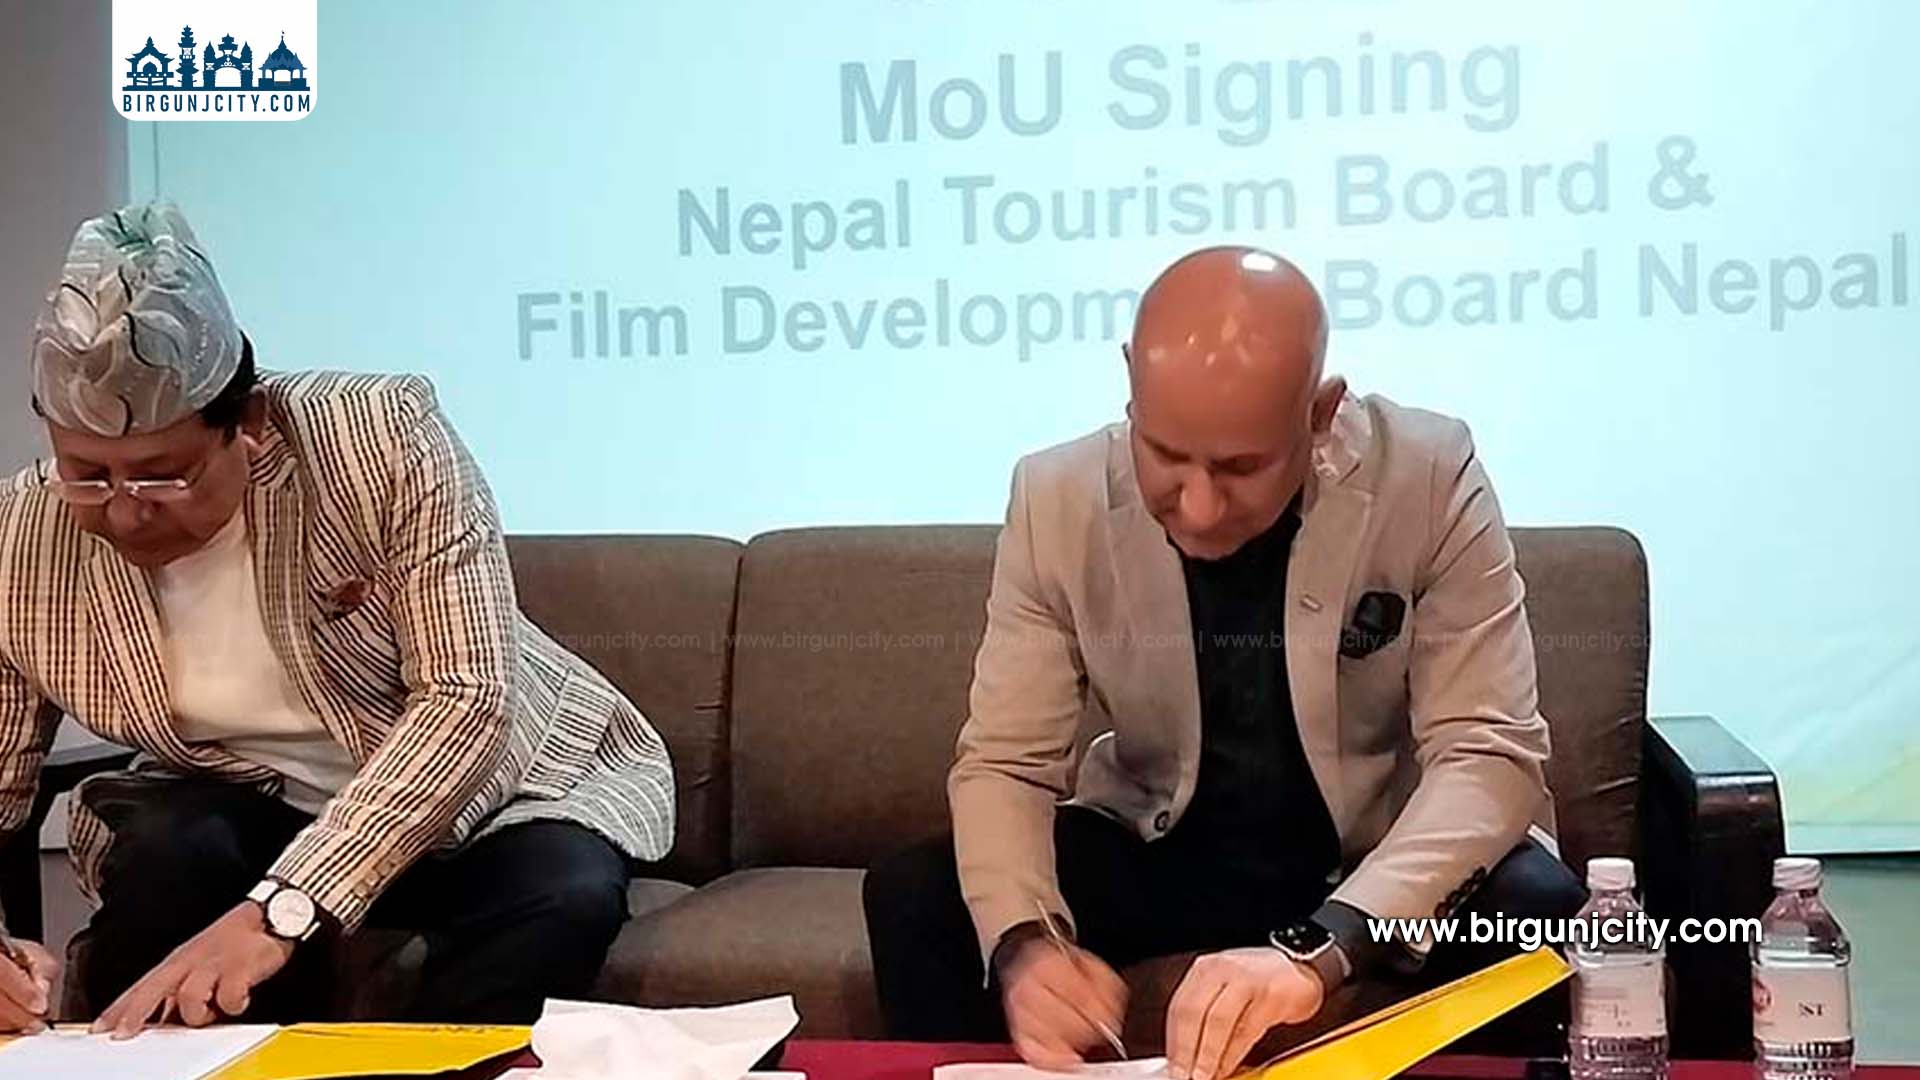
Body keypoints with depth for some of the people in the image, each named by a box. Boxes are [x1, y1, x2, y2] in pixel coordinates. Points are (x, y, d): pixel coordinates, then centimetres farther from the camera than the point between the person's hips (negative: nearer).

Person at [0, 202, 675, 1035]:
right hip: (251, 808, 3)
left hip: (500, 781, -2)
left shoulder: (388, 437, -26)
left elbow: (467, 703, -31)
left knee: (564, 898, -33)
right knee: (161, 863, -30)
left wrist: (279, 908, -41)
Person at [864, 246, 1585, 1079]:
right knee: (913, 898, -18)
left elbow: (1489, 750, -26)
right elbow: (1004, 763, -12)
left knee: (1537, 907, -31)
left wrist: (1319, 947, -43)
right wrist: (1022, 942, -35)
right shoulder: (1058, 498, -16)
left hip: (1378, 858, -1)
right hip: (1156, 847, 2)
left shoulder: (1428, 478, -22)